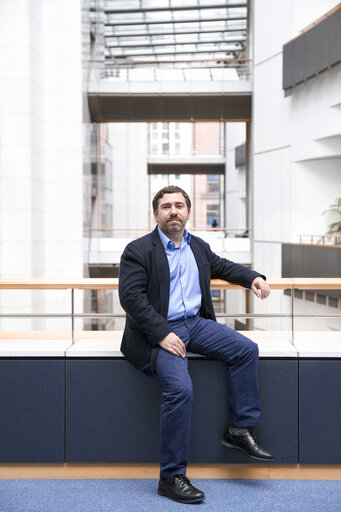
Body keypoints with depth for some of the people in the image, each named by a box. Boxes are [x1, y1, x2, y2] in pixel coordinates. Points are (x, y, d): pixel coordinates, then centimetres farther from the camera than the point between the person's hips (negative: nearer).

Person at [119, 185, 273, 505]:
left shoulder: (198, 247, 15)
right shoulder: (138, 250, -6)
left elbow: (222, 266, 32)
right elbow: (131, 297, -14)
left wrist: (253, 278, 13)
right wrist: (163, 334, -23)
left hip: (196, 323, 7)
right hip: (158, 331, -7)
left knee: (246, 349, -9)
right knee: (180, 388, -27)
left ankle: (239, 429, 3)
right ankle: (171, 478, -16)